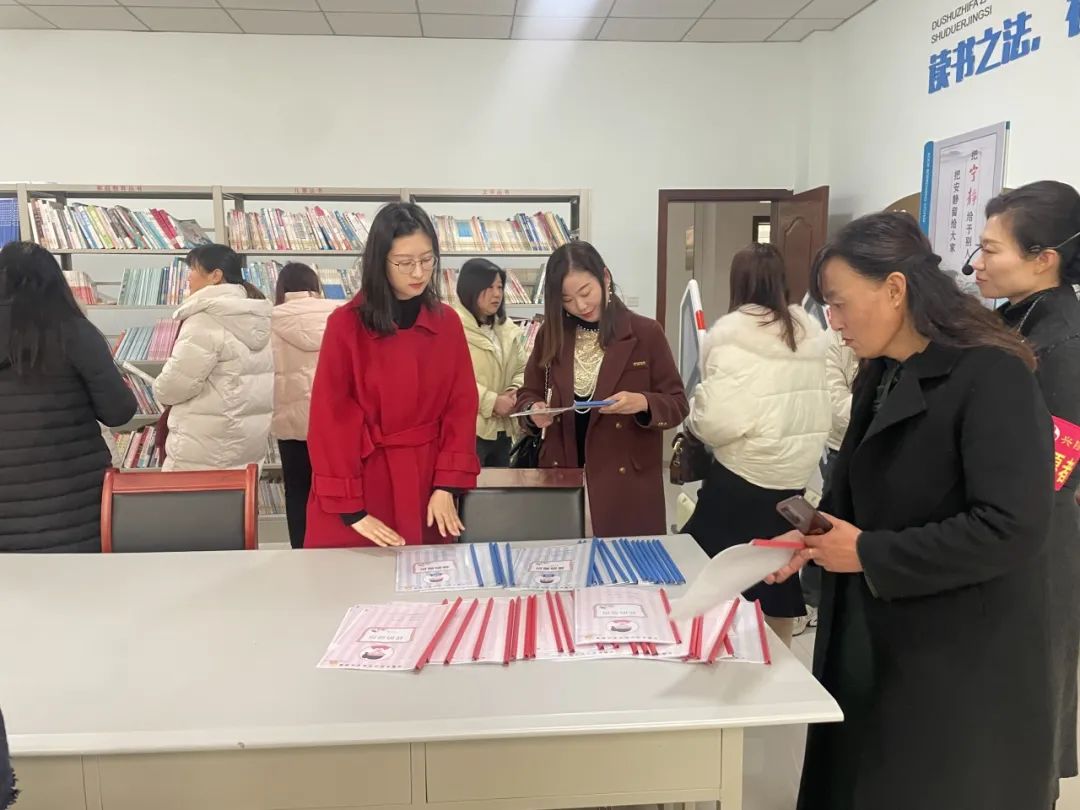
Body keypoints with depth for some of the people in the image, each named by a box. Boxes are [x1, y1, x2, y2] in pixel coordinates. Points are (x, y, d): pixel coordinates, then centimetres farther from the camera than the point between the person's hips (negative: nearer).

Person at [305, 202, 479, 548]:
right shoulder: (345, 325, -10)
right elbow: (331, 417, -9)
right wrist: (350, 509, -12)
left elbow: (462, 406, 2)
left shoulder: (448, 323, 1)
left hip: (427, 482, 3)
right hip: (362, 481, -3)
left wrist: (447, 485, -7)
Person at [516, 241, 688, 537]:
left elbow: (678, 405, -3)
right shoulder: (551, 335, 3)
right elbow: (528, 393, 12)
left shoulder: (646, 333, -6)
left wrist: (642, 403, -23)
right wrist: (534, 409, -11)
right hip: (562, 475, 3)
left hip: (626, 481, -2)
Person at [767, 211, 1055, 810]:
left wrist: (870, 555, -20)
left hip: (963, 663, -7)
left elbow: (1012, 527, -25)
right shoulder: (880, 377, 7)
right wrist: (813, 536, -2)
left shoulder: (992, 376, -18)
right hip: (873, 642, 8)